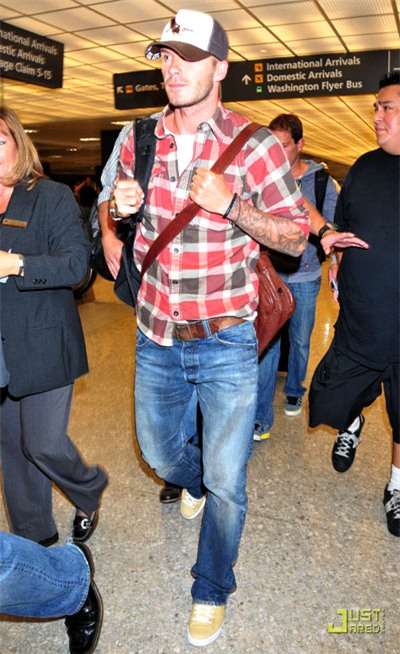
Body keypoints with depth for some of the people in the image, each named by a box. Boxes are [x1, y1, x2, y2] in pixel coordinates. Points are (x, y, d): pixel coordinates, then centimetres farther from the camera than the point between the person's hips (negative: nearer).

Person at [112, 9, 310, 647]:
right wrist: (120, 210, -6)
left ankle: (212, 591, 34)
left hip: (227, 342, -4)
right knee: (158, 450, 23)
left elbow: (297, 237, -8)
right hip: (157, 338, 5)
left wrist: (229, 203, -23)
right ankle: (192, 481, 61)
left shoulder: (256, 146, -9)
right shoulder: (139, 140, 4)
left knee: (225, 483, 6)